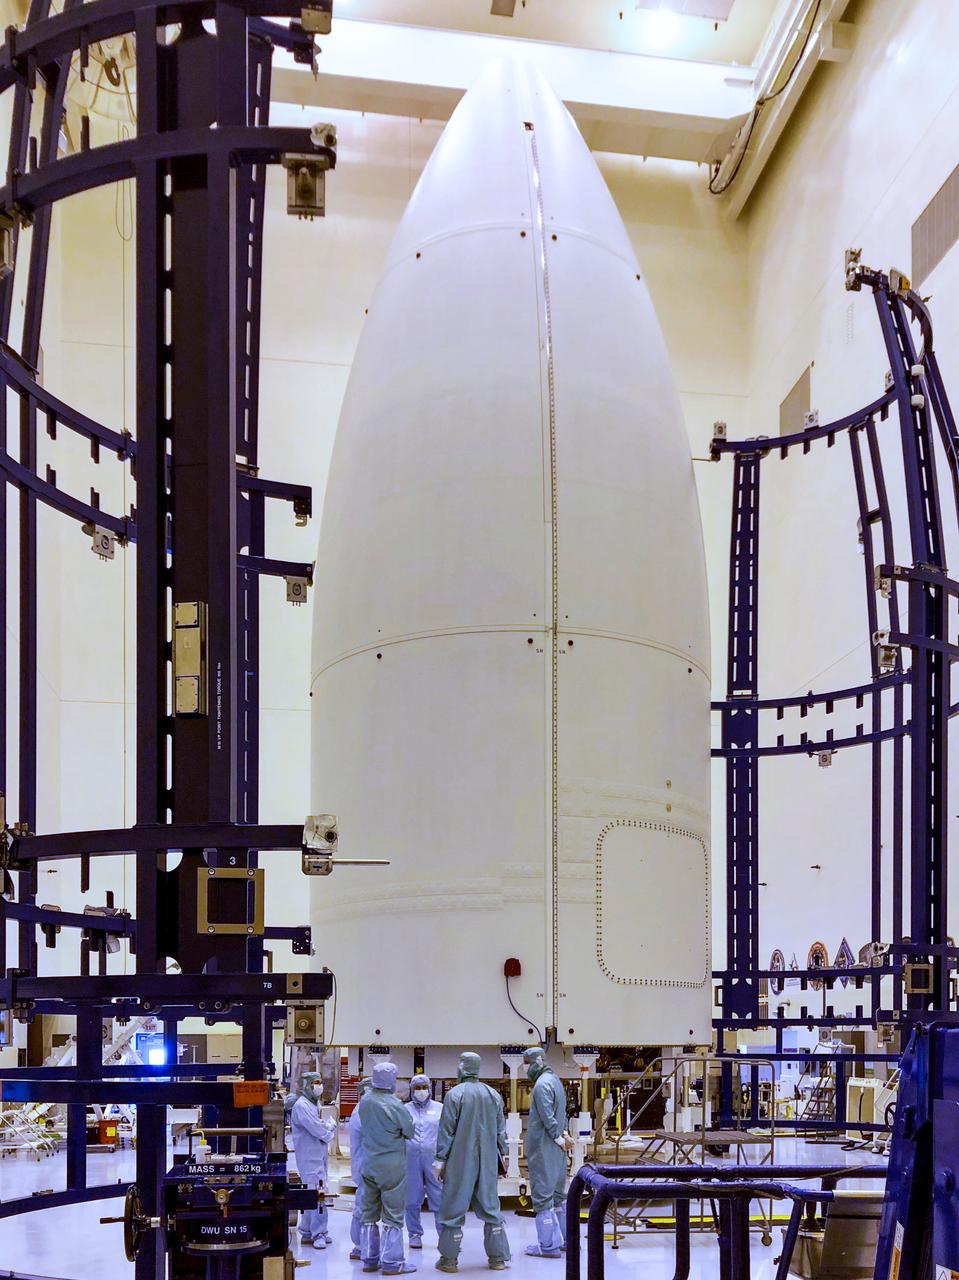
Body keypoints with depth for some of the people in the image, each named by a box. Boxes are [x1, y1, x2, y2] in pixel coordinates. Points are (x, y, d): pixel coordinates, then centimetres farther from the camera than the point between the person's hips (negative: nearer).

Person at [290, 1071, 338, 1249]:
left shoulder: (314, 1104, 19)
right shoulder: (302, 1106, -12)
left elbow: (330, 1124, 20)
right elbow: (316, 1128, -18)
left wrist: (329, 1126, -2)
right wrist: (328, 1134, -1)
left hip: (319, 1156, 10)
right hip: (309, 1157, -10)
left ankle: (307, 1232, 17)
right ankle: (318, 1233, -8)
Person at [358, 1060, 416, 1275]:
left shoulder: (365, 1100, -1)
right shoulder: (394, 1105, -19)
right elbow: (410, 1131, -8)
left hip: (369, 1164, 6)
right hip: (392, 1166, -6)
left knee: (369, 1213, 13)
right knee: (393, 1214, 2)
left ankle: (369, 1259, 19)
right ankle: (392, 1262, 4)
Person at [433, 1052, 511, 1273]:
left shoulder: (455, 1094, -9)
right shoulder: (494, 1095, 6)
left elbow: (446, 1130, -9)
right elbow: (501, 1130, 11)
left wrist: (440, 1159, -4)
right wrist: (502, 1155, 20)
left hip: (460, 1161, -4)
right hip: (488, 1162, 4)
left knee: (454, 1207, 3)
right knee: (489, 1206, 12)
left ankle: (449, 1259, 6)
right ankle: (498, 1257, 13)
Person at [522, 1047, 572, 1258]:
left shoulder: (542, 1084, -17)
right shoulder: (555, 1080, 14)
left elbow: (548, 1117, -22)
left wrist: (559, 1137, -13)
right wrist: (564, 1133, 9)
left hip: (543, 1148, -10)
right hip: (555, 1150, 10)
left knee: (542, 1194, -4)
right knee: (557, 1193, 17)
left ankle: (548, 1245, -2)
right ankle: (565, 1238, 23)